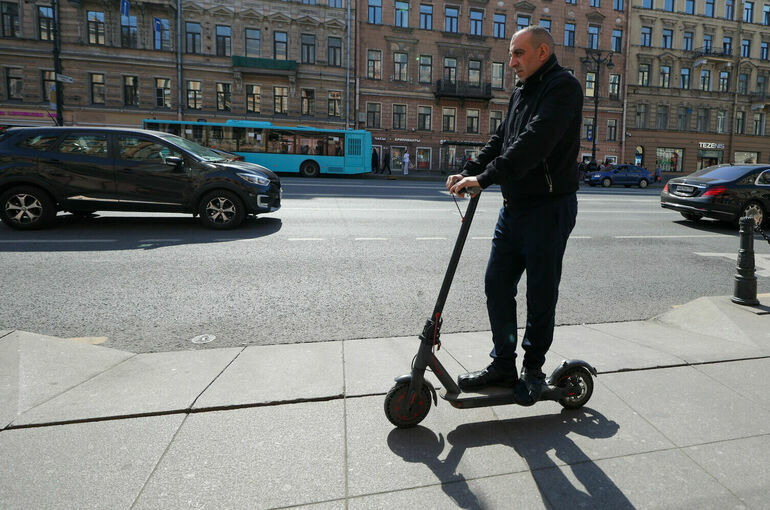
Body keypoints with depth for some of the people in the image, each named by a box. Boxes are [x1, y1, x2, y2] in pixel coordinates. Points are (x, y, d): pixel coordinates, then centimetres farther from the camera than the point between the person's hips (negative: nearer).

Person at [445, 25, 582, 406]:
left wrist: (485, 177, -28)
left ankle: (533, 369, 20)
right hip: (514, 206, 8)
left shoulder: (563, 87, -9)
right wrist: (468, 173, 1)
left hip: (549, 208, -8)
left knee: (540, 293, 3)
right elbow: (500, 140, 16)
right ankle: (503, 364, 21)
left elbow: (534, 142, -23)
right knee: (497, 284, 8)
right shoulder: (521, 92, 19)